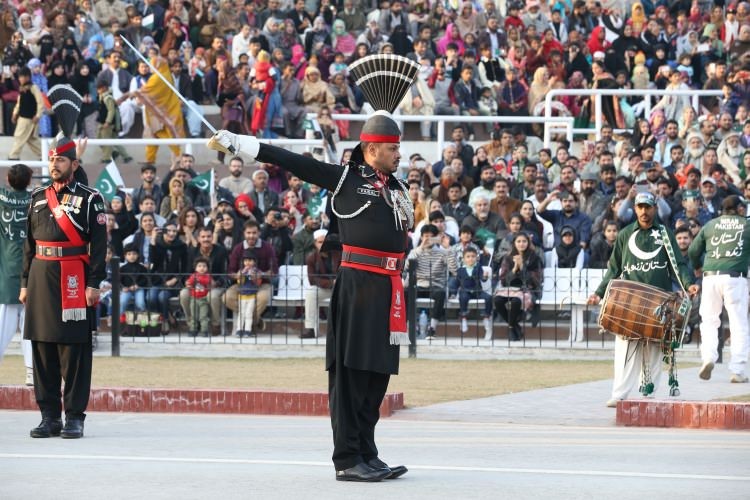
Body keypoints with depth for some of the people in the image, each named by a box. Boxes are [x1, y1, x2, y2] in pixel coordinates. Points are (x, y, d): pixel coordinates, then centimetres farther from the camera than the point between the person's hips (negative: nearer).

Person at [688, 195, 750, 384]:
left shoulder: (710, 225, 13)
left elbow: (693, 251, 14)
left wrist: (697, 267, 32)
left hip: (711, 276, 2)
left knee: (709, 320, 14)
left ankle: (708, 357, -7)